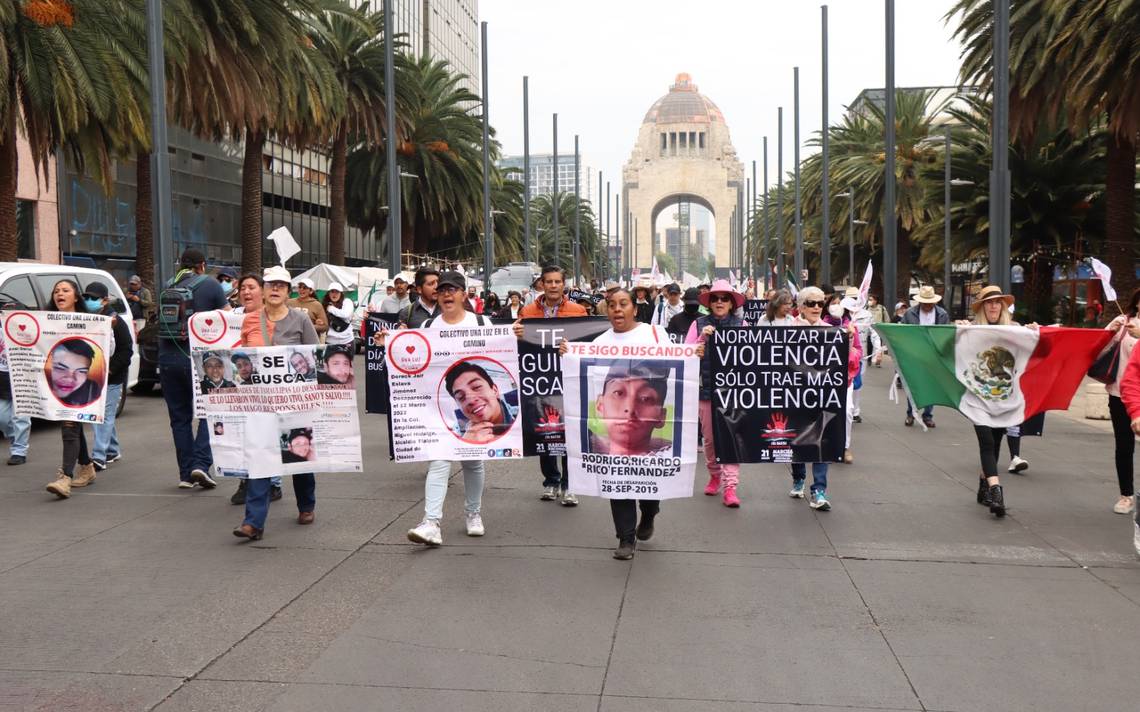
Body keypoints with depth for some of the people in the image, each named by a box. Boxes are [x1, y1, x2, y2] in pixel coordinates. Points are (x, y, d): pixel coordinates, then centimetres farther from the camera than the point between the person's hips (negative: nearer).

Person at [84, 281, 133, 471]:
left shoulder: (116, 321, -9)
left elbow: (127, 350, -10)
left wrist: (110, 368, -16)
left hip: (111, 378, -6)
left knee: (104, 416, -7)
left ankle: (99, 457, -9)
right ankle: (113, 451, 27)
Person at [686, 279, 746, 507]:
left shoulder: (741, 324, 2)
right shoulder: (699, 325, 3)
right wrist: (702, 338, -14)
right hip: (707, 389, 1)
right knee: (710, 437, 12)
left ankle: (730, 486, -4)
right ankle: (715, 475, 33)